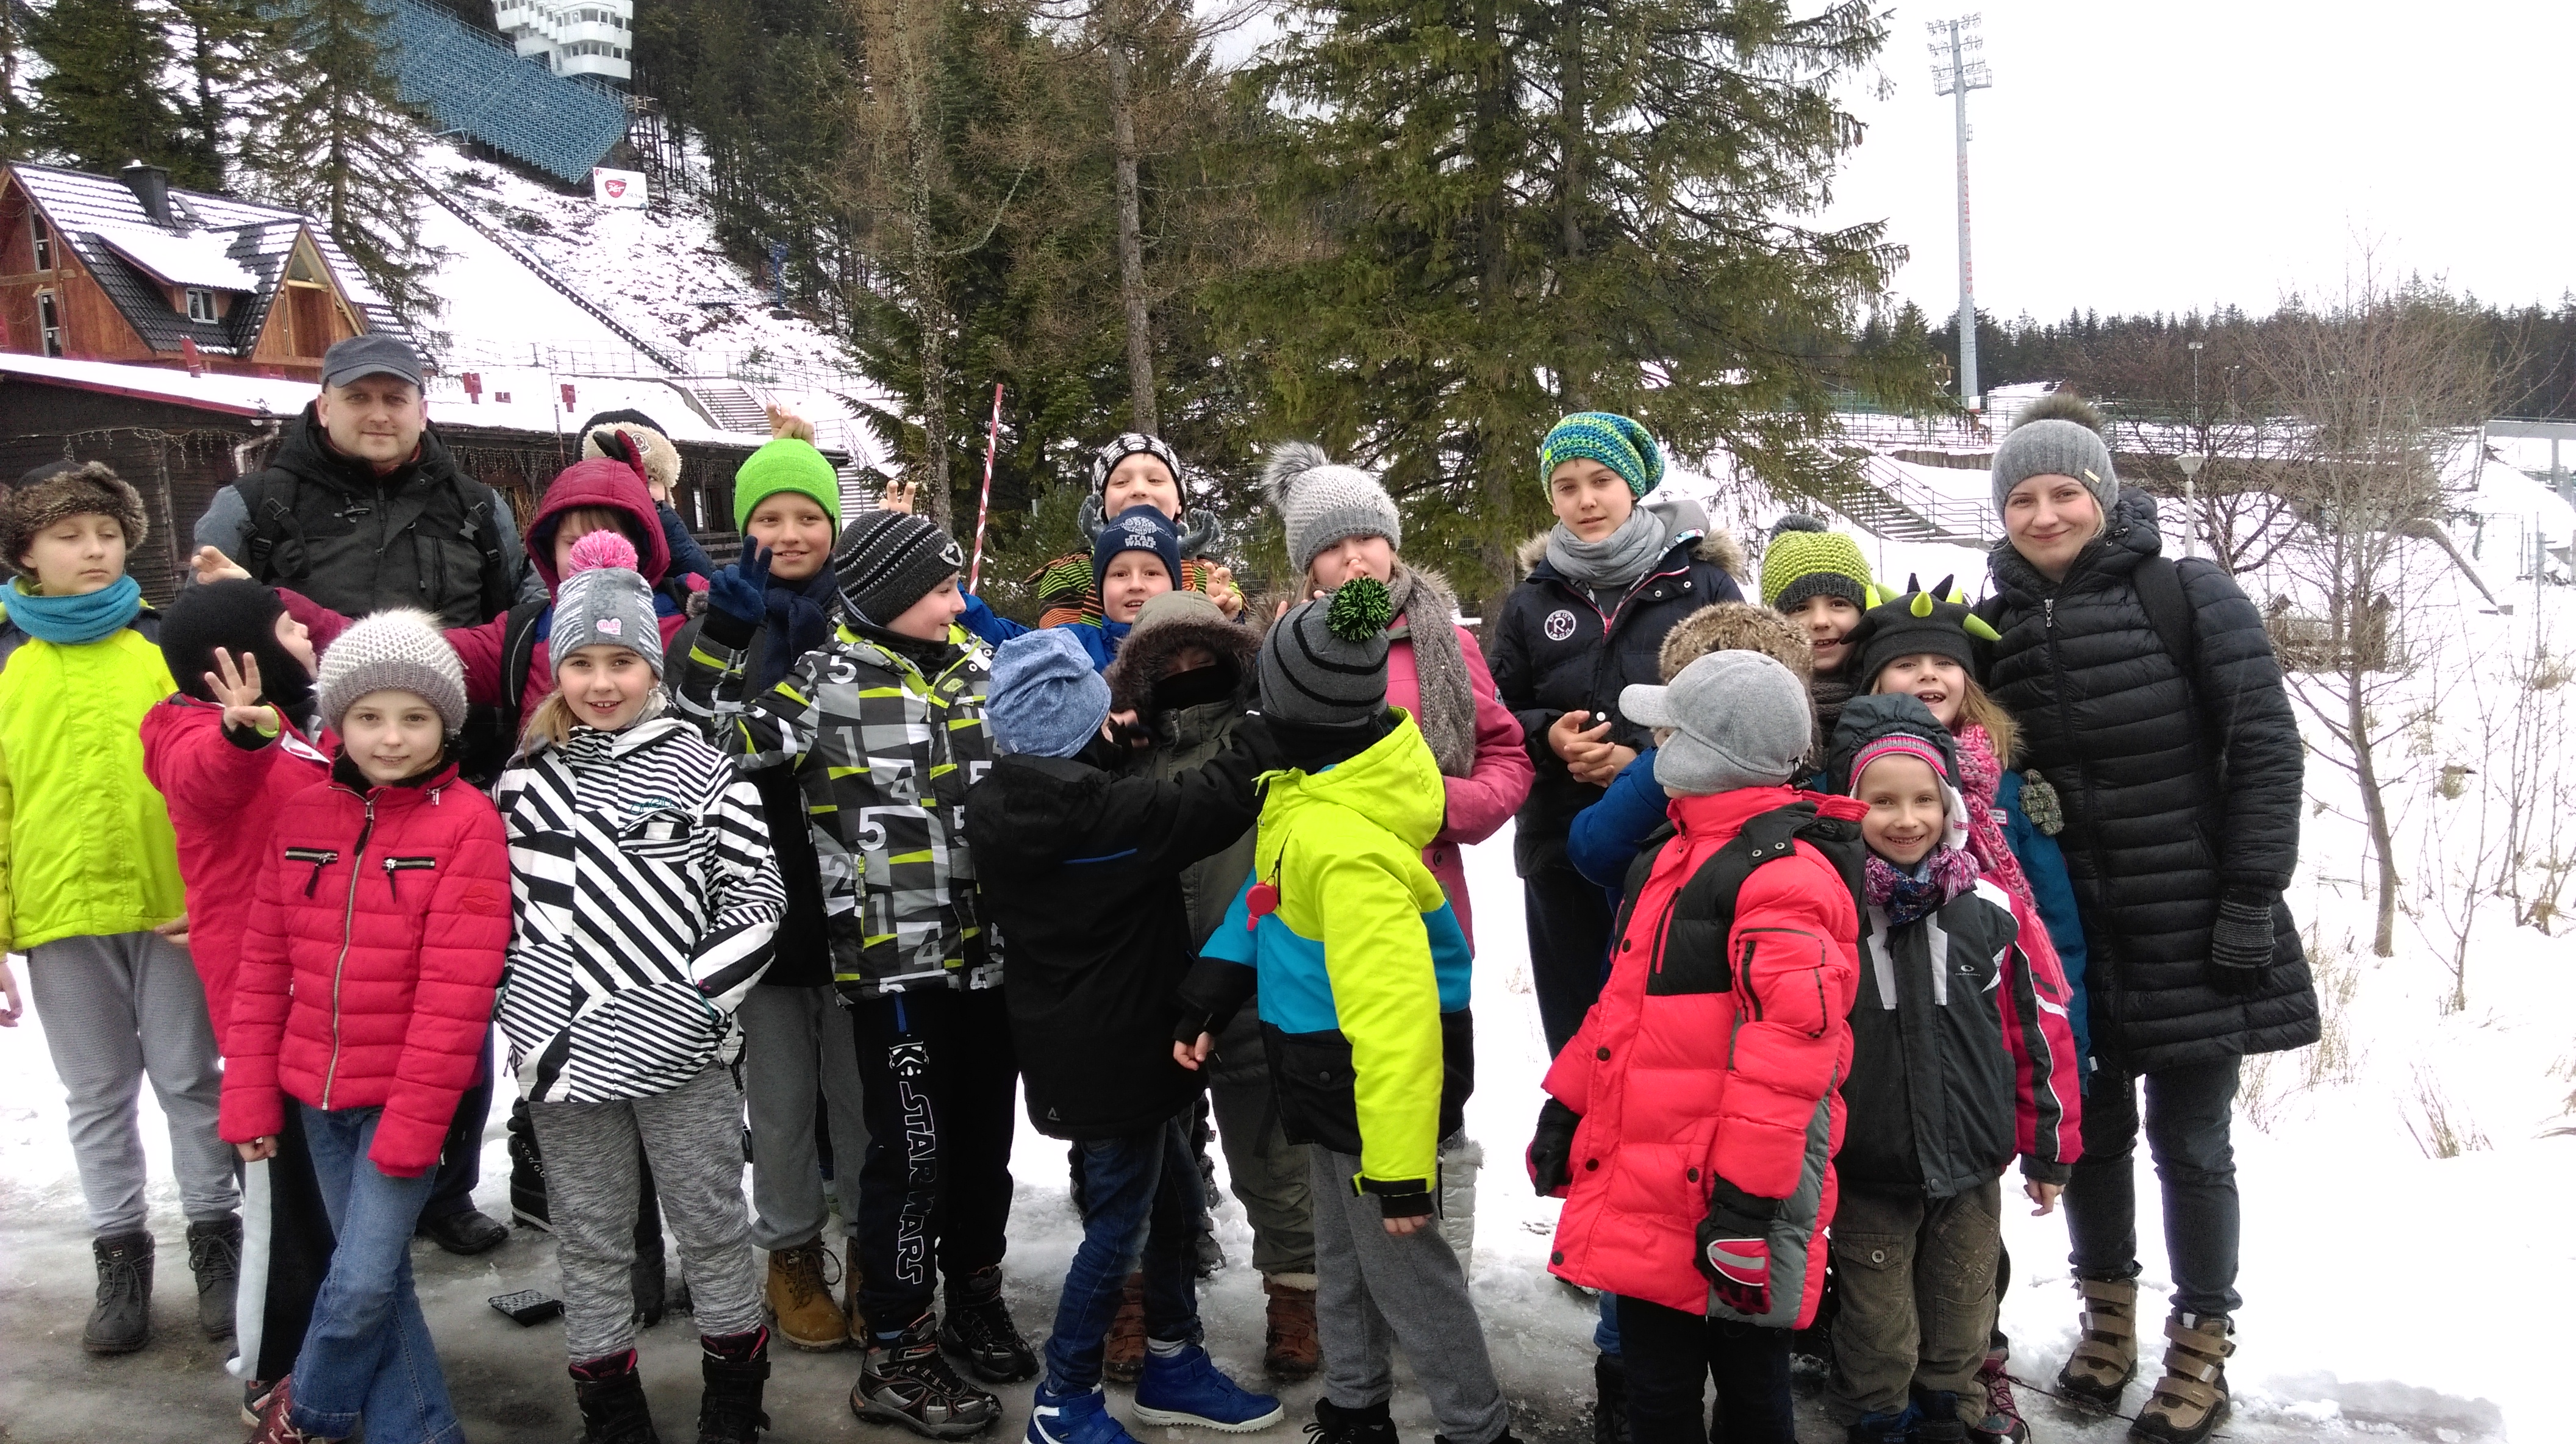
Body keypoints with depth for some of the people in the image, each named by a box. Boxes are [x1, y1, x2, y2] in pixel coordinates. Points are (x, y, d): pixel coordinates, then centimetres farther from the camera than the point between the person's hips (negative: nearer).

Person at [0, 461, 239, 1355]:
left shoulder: (167, 641, 3)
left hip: (175, 904, -1)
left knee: (192, 1080, 8)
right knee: (98, 1095, 12)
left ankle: (215, 1237, 20)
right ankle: (121, 1252, 23)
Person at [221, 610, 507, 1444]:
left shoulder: (467, 823, -13)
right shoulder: (301, 818, 4)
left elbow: (455, 991, -16)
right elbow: (263, 970, 8)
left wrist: (412, 1123, -18)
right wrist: (250, 1099, 5)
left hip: (408, 1094, -5)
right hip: (316, 1092, 5)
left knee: (363, 1281, -4)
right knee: (375, 1275, 13)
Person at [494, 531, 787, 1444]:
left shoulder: (700, 770, -1)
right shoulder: (527, 778, 7)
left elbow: (755, 890, -2)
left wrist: (702, 994, -11)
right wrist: (527, 1023, 2)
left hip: (683, 1049, -2)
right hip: (565, 1048, 2)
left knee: (712, 1228, 7)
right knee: (590, 1239, 11)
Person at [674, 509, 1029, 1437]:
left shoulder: (980, 667, 11)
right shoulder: (830, 681, -7)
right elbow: (712, 735, -15)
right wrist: (725, 628, -21)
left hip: (994, 953, 6)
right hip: (897, 963, -6)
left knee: (985, 1137, 16)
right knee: (913, 1152, -1)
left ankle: (975, 1297, 36)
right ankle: (894, 1356, 13)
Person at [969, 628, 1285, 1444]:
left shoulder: (1002, 804, 0)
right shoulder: (1097, 814, -26)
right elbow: (1213, 802, -22)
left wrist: (1113, 748, 2)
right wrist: (1270, 717, -13)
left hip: (1080, 1043, 9)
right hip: (1113, 1050, -9)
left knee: (1173, 1199, 21)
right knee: (1119, 1223, 5)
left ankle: (1173, 1366, 35)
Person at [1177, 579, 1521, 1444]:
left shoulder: (1347, 844, -33)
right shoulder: (1316, 789, -3)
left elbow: (1393, 1010, -34)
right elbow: (1276, 891, 13)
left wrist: (1400, 1164, -30)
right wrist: (1209, 997, 14)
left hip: (1375, 1074, -10)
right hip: (1335, 1068, 10)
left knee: (1404, 1266, 5)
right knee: (1344, 1253, 23)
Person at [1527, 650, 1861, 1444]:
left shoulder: (1784, 873, -16)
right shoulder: (1676, 858, 15)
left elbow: (1788, 1043, -23)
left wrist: (1749, 1196, -25)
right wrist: (1567, 1105, 21)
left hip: (1722, 1201, -9)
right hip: (1646, 1195, 9)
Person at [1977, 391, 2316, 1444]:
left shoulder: (2191, 597, -9)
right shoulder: (2000, 626, 3)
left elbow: (2266, 753, -10)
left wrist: (2250, 906, -14)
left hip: (2188, 933, -3)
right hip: (2067, 933, 4)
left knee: (2188, 1141, 6)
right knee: (2092, 1129, 14)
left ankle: (2202, 1349, 24)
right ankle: (2107, 1317, 34)